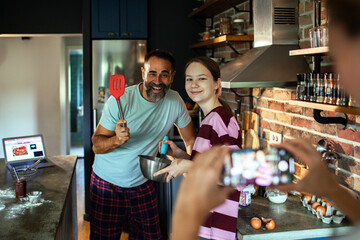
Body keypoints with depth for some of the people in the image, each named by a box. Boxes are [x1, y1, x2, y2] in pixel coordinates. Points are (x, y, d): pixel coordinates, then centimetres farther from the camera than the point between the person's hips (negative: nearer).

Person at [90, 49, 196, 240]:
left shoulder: (175, 101, -7)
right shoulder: (120, 101, -18)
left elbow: (191, 141, 6)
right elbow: (96, 145, -16)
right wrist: (117, 140, -36)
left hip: (142, 184, 4)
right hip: (107, 184, -3)